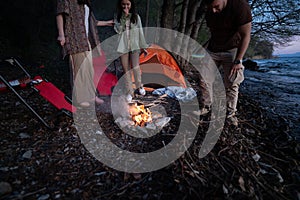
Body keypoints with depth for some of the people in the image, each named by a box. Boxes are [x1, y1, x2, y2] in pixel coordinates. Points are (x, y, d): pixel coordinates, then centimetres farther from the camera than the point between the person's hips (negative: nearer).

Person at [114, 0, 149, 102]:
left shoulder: (136, 17, 5)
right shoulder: (118, 17, 7)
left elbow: (140, 32, 5)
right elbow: (118, 30, -7)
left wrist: (143, 46, 4)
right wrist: (124, 17, -12)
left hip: (135, 46, -1)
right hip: (123, 46, 1)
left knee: (136, 67, -2)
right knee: (126, 69, 0)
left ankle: (139, 86, 23)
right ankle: (129, 92, 8)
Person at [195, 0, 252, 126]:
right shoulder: (209, 12, -6)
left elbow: (245, 36, -20)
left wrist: (238, 60, -23)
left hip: (231, 51, -4)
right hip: (212, 50, 5)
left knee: (231, 84, -8)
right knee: (204, 79, 2)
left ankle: (231, 113, 6)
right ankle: (206, 107, 17)